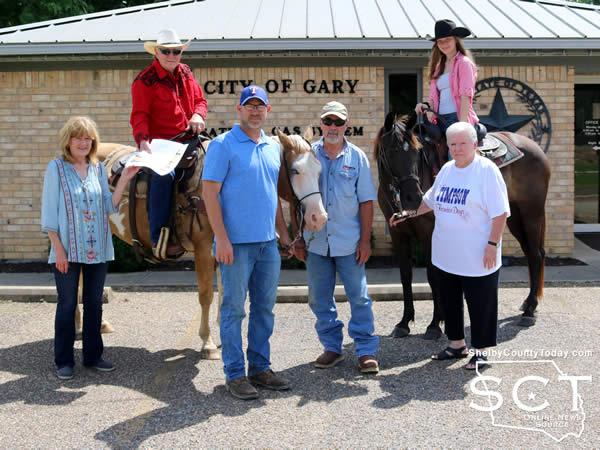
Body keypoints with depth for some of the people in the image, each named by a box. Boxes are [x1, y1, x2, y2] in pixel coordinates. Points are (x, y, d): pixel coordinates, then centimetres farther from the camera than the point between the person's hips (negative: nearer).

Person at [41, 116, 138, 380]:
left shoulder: (98, 168, 7)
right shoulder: (56, 168, -5)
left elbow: (109, 207, 5)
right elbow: (49, 212, -7)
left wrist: (124, 180, -6)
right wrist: (58, 249, -13)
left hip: (98, 250, 4)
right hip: (68, 250, -4)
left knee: (94, 303, 12)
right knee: (67, 305, 3)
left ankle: (93, 355, 23)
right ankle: (64, 361, 13)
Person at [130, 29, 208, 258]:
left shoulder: (186, 73, 16)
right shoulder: (145, 80, -3)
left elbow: (200, 99, 21)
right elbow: (139, 115, -10)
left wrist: (198, 115, -4)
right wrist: (143, 141, -27)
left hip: (188, 140, 7)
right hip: (160, 143, -7)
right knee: (164, 174, -32)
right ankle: (158, 239, -26)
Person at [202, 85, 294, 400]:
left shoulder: (273, 147, 14)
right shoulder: (223, 145, -6)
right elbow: (209, 192, -12)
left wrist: (283, 232, 17)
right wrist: (222, 239, -18)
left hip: (268, 243, 7)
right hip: (236, 243, -7)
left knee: (264, 308, 12)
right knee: (234, 309, 1)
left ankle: (260, 367, 24)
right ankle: (234, 374, 10)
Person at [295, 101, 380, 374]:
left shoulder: (357, 157, 0)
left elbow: (366, 201, 1)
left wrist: (365, 239, -5)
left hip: (349, 242, -2)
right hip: (315, 242, 2)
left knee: (359, 298, 3)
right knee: (320, 300, 10)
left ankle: (366, 351, 12)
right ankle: (332, 347, 24)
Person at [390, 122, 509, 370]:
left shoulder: (487, 170, -13)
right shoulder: (446, 170, 7)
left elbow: (500, 213, -15)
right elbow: (430, 200, 23)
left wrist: (492, 244, -19)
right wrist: (409, 215, 19)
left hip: (477, 257, -7)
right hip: (446, 255, 7)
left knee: (480, 304, 5)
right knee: (449, 302, 17)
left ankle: (480, 351, 19)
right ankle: (457, 345, 33)